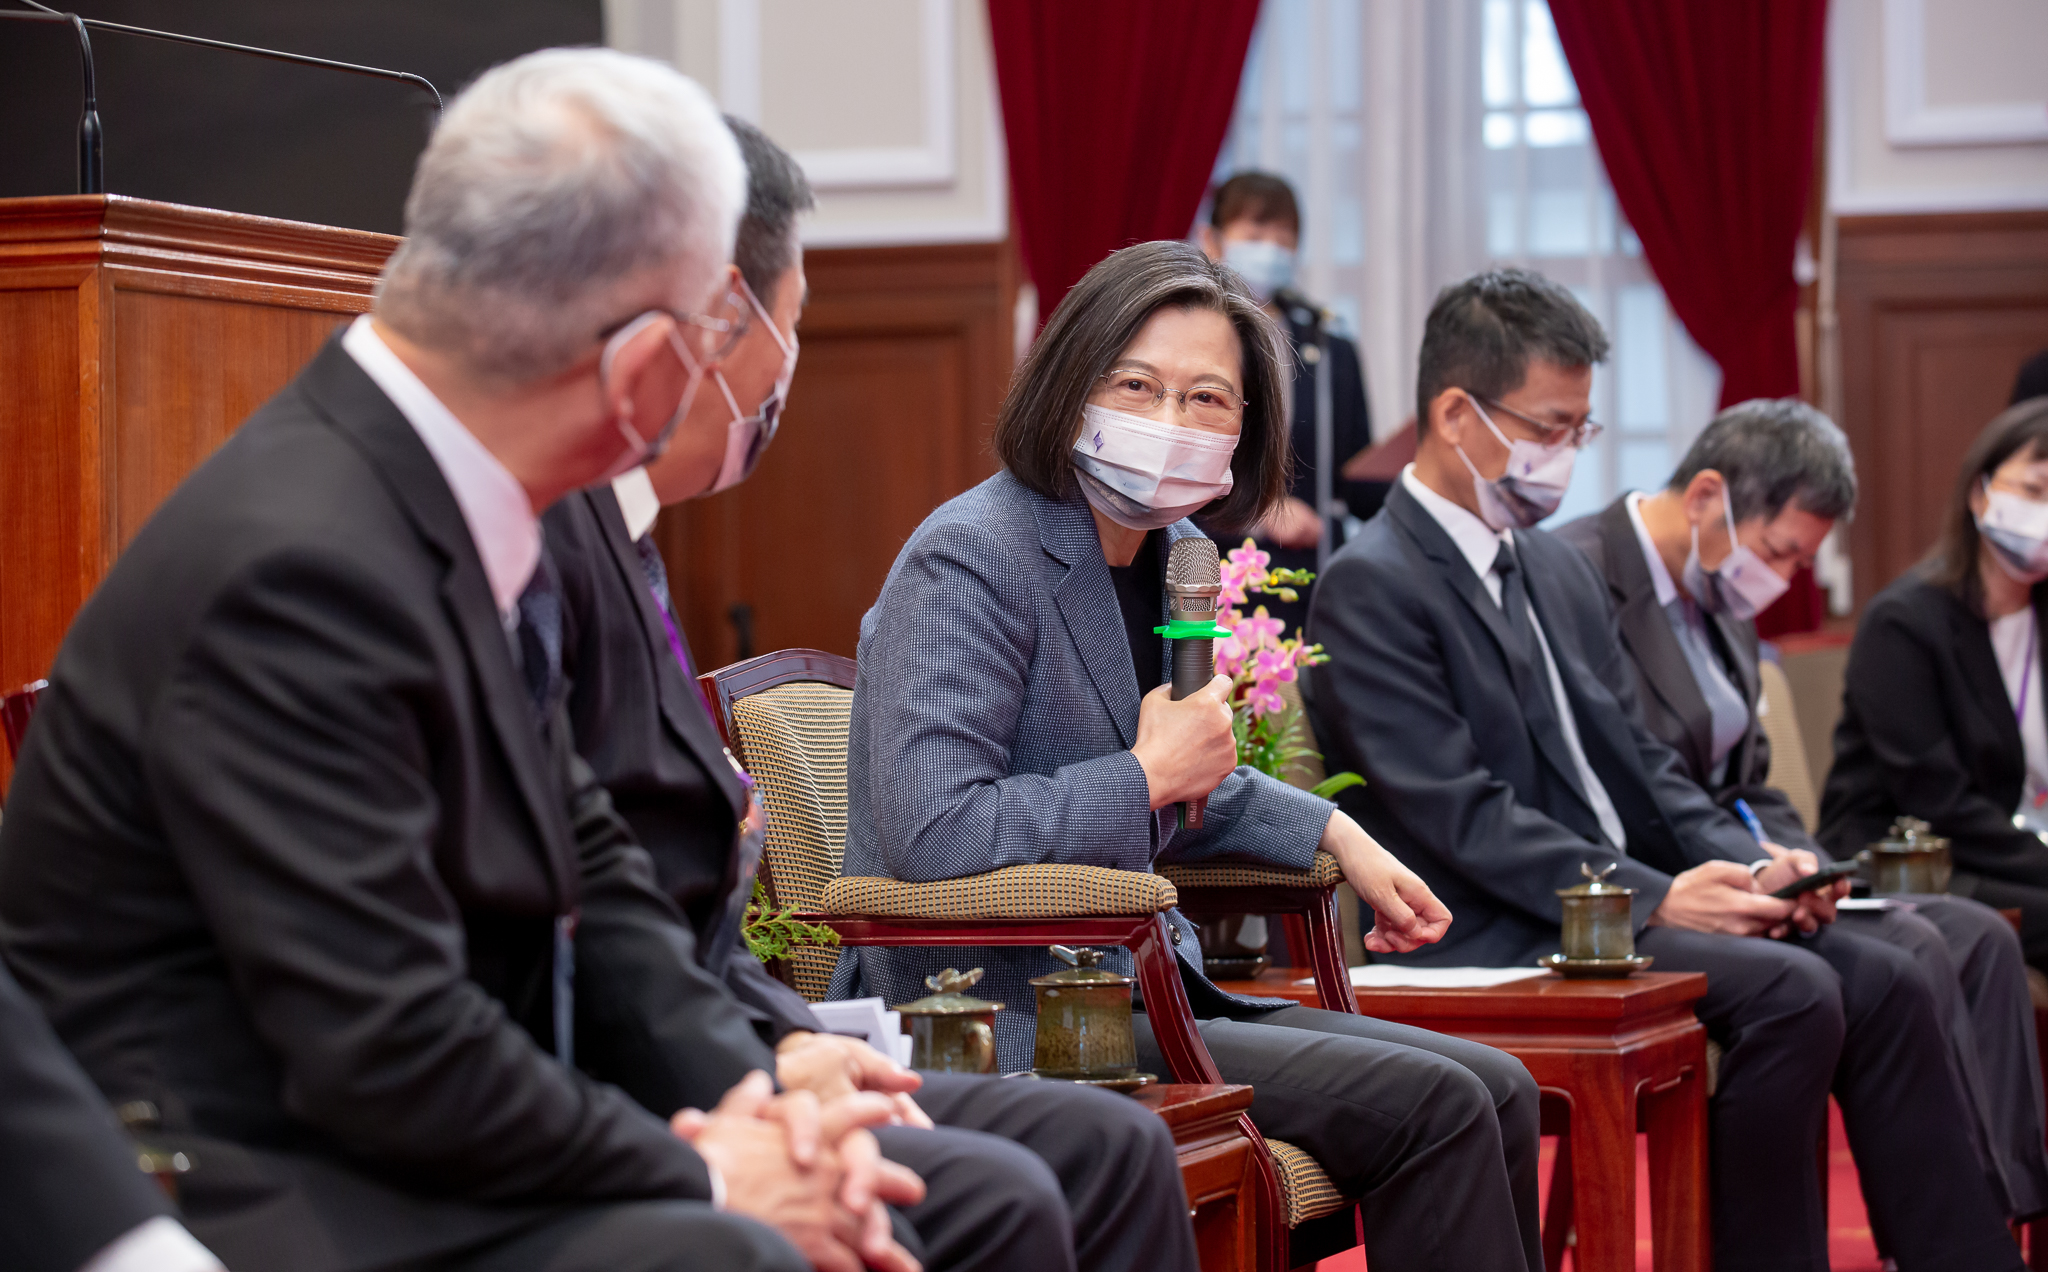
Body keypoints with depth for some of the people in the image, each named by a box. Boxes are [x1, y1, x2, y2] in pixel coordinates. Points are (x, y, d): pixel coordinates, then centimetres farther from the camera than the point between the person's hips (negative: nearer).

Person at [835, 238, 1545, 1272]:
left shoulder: (1174, 555, 11)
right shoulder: (972, 560, -15)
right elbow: (931, 836, -28)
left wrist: (1336, 835, 17)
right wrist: (1150, 777, -17)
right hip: (1006, 1023, -9)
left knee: (1495, 1092, 1)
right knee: (1429, 1105, -16)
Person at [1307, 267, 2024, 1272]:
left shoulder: (1561, 573, 18)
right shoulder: (1369, 588, -10)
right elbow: (1459, 813, -17)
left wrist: (1745, 863, -2)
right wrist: (1654, 898, -22)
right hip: (1492, 943, -8)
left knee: (1884, 982, -7)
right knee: (1792, 990, -25)